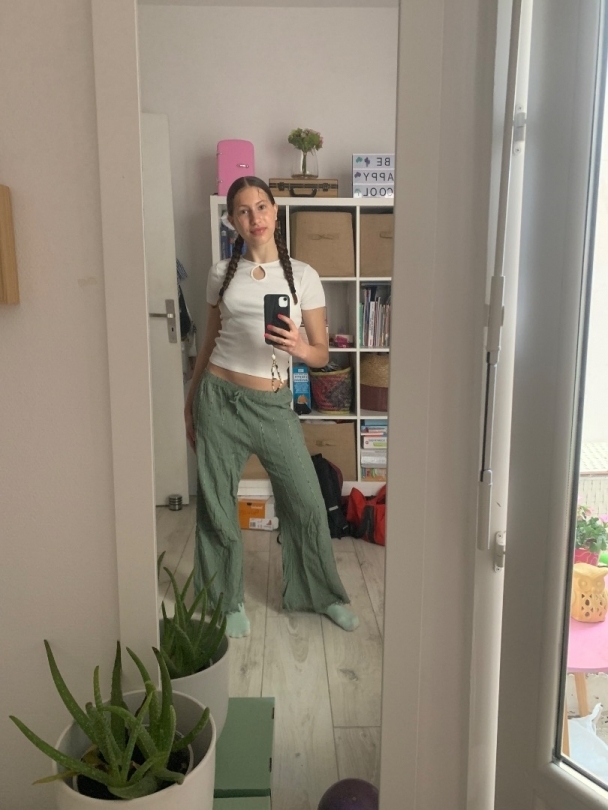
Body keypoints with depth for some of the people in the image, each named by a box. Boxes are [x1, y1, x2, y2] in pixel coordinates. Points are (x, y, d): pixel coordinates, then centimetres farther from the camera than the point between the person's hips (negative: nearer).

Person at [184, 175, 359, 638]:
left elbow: (322, 355, 0)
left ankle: (323, 594, 29)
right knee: (217, 505, 8)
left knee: (308, 503, 4)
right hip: (219, 398, 1)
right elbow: (210, 342, 14)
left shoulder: (304, 277, -1)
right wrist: (191, 401, 16)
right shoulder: (222, 274, 4)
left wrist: (299, 347, -23)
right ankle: (229, 600, 31)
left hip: (273, 405, -1)